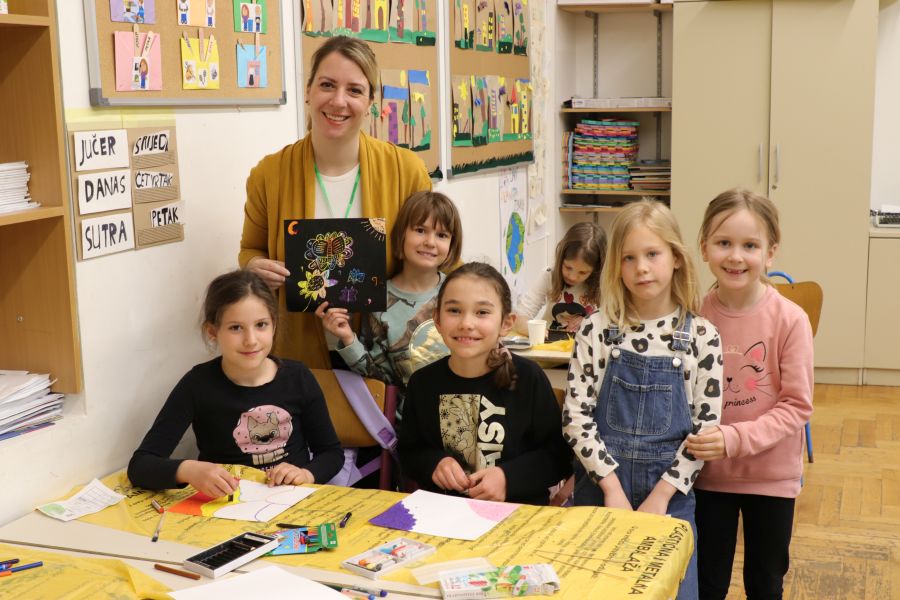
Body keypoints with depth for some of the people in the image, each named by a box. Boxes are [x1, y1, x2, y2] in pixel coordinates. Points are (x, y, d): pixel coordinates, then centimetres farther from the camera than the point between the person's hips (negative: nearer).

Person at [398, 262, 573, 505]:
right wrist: (433, 464, -8)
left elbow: (558, 454, 0)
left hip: (520, 510, -2)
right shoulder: (423, 382, 2)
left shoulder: (529, 378, -4)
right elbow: (408, 453, 12)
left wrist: (510, 477, -14)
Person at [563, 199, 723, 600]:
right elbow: (575, 414, -7)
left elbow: (705, 427, -5)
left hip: (669, 491, 0)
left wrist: (660, 495, -10)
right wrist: (612, 486, -13)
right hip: (600, 483, 0)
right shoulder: (597, 330, -4)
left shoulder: (701, 337, -4)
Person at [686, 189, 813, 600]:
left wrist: (736, 437, -26)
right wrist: (694, 441, -13)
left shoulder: (789, 320, -16)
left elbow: (797, 405, -14)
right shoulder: (694, 316, -9)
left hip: (771, 475, -1)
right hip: (708, 474, 1)